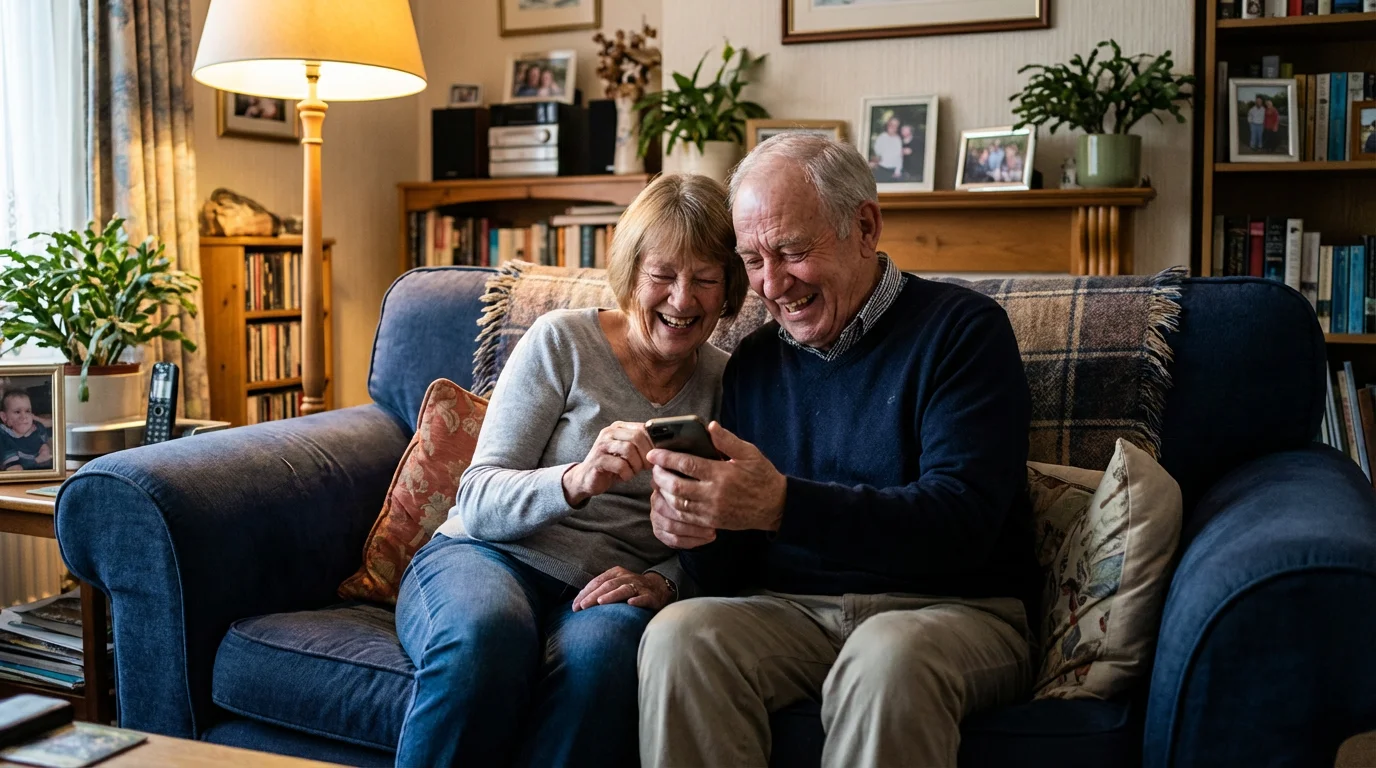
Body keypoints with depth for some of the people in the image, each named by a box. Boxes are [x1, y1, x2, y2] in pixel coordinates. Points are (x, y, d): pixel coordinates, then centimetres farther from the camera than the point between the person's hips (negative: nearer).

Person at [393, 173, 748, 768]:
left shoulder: (724, 383, 8)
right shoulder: (562, 340, 0)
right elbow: (477, 502, -6)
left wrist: (663, 581, -13)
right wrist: (576, 481, -26)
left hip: (612, 586, 1)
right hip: (490, 555, -1)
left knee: (600, 651, -36)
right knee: (485, 637, -37)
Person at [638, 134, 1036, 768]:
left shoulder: (962, 328, -3)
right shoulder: (752, 363, 12)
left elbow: (962, 520, -17)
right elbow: (728, 578, 12)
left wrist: (784, 505, -28)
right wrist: (695, 530, -13)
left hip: (949, 608, -3)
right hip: (791, 612, 4)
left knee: (888, 653, -36)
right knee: (677, 634, -25)